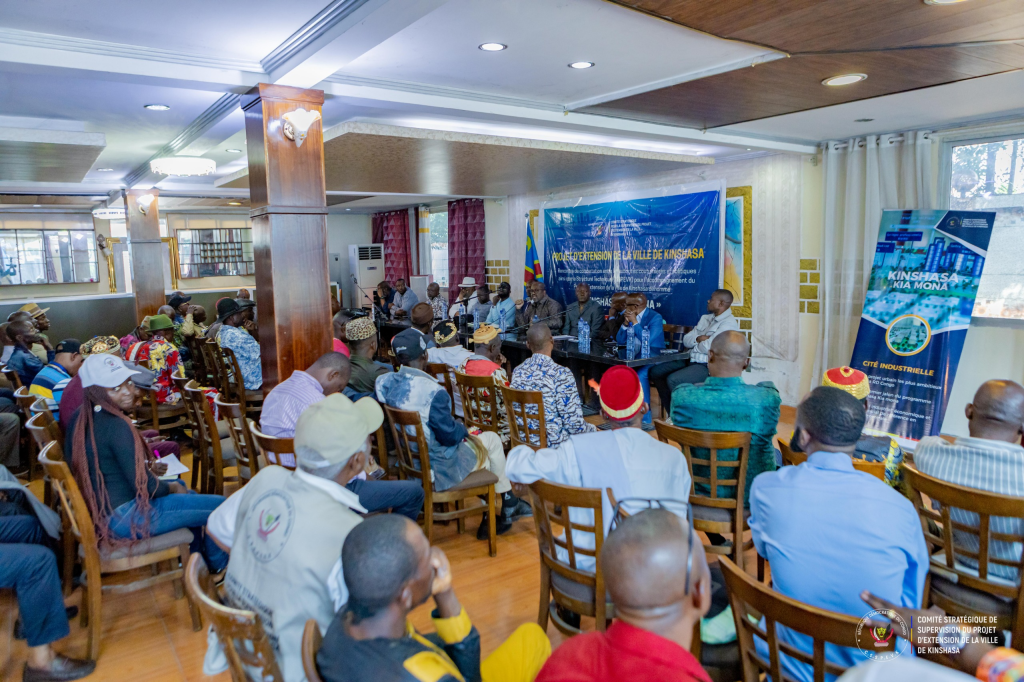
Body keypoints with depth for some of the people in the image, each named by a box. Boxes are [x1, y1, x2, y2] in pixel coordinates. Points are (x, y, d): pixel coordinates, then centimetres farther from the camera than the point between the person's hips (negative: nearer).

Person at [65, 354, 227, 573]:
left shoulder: (82, 418, 2)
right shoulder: (116, 425, -26)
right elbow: (144, 487, -23)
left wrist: (146, 467, 10)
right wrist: (171, 487, -3)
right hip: (124, 519, -11)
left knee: (186, 491, 32)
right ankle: (217, 567, 22)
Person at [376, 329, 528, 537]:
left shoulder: (383, 382, -9)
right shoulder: (432, 391, -30)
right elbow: (451, 435, -23)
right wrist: (463, 428, 1)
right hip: (437, 472, -8)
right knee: (491, 439, 15)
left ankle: (487, 515, 34)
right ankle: (509, 505, 34)